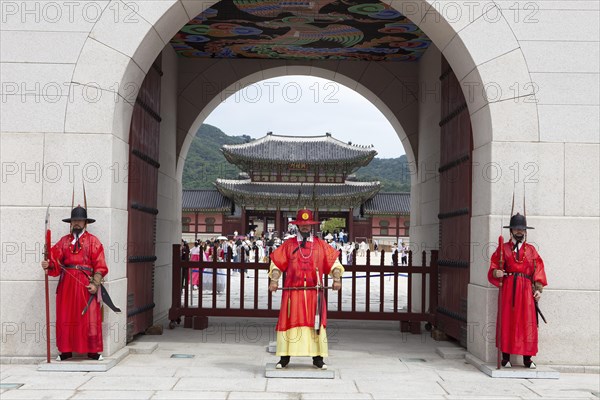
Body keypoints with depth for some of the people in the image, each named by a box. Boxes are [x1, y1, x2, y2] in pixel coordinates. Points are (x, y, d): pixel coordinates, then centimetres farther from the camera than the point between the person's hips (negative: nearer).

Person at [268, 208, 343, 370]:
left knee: (316, 323, 2)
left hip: (314, 292, 1)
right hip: (292, 291, 0)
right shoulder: (288, 244, 8)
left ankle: (318, 358, 9)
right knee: (289, 322, -1)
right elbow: (276, 263, 7)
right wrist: (274, 280, -8)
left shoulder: (321, 245, 9)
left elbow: (334, 263, 8)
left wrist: (337, 279, -8)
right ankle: (284, 358, 6)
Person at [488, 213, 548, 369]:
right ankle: (505, 357, 4)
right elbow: (494, 268, 5)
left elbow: (538, 270, 9)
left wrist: (539, 289, -3)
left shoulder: (531, 250, 14)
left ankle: (527, 358, 7)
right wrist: (496, 273, -19)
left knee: (527, 322, 0)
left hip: (526, 289, 1)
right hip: (508, 288, -1)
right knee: (507, 321, -3)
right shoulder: (503, 248, 9)